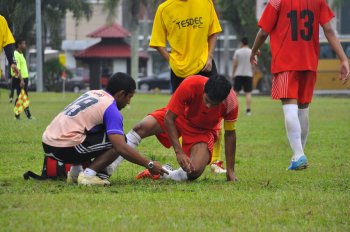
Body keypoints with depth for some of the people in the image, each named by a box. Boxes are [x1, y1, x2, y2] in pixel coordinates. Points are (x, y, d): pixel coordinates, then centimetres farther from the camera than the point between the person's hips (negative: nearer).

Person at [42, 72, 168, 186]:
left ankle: (75, 171, 18)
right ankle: (88, 175, -10)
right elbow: (121, 148, -17)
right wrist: (149, 164, -9)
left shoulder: (93, 93, 15)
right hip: (65, 148, -9)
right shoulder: (110, 108, -9)